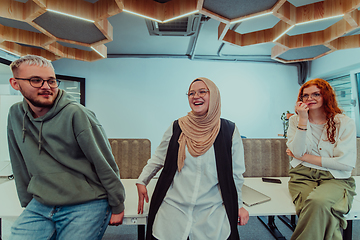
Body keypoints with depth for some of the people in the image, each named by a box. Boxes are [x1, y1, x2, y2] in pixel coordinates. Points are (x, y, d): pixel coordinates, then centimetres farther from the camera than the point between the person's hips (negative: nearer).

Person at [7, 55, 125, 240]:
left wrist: (117, 206, -8)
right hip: (39, 206, 5)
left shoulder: (76, 114, -18)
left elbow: (105, 164, -14)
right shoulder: (16, 115, 1)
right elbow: (21, 166, 12)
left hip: (86, 206, -4)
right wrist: (27, 202, 16)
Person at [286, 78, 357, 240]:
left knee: (318, 202, -33)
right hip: (303, 175, 1)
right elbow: (297, 152, -5)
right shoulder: (295, 120, 8)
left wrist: (304, 157, -6)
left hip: (335, 178, -1)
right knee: (323, 216, -30)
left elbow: (346, 163, -5)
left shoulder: (345, 123, 1)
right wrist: (303, 120, -11)